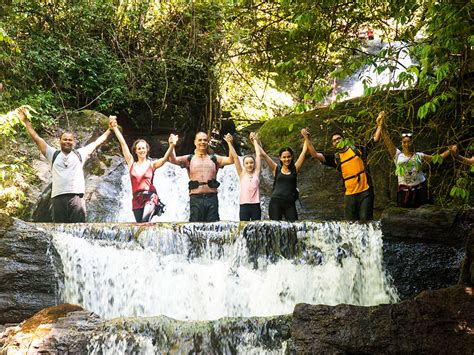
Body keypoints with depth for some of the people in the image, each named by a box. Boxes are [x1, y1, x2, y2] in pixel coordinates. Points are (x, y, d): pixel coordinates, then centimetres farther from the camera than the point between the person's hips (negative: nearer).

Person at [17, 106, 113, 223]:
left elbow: (98, 142, 18)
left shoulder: (80, 154, 17)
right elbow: (36, 138, 19)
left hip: (77, 197, -1)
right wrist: (26, 121, 18)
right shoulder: (53, 155, 19)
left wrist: (110, 129, 15)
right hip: (58, 198, 1)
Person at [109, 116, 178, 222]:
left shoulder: (152, 164, 5)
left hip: (150, 197, -4)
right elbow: (123, 143, 10)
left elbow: (165, 158, -12)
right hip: (136, 199, 4)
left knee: (145, 220, -28)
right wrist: (115, 128, 8)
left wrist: (171, 146, -30)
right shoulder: (131, 163, 12)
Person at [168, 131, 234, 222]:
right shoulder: (189, 159, 10)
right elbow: (173, 160, -3)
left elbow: (231, 160, 0)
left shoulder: (214, 159, 13)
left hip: (212, 197, 1)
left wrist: (230, 144, -11)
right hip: (196, 198, -1)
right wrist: (172, 146, -19)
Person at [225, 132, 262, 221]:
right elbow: (235, 157, 3)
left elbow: (258, 155, 8)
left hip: (256, 206, 1)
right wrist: (229, 143, 1)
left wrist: (255, 140, 14)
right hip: (244, 206, -1)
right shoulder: (242, 174, 6)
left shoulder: (256, 173, 7)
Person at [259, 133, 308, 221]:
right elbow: (263, 154, 7)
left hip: (290, 203, 1)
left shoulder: (295, 169, 9)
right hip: (276, 202, -1)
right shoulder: (276, 169, 7)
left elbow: (304, 152, 9)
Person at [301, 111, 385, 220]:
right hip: (350, 194, 2)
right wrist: (307, 138, -3)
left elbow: (375, 138, 9)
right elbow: (315, 154, 2)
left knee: (365, 221, -4)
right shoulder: (335, 158, 10)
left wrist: (380, 124, 0)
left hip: (365, 191, -2)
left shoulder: (358, 149, 8)